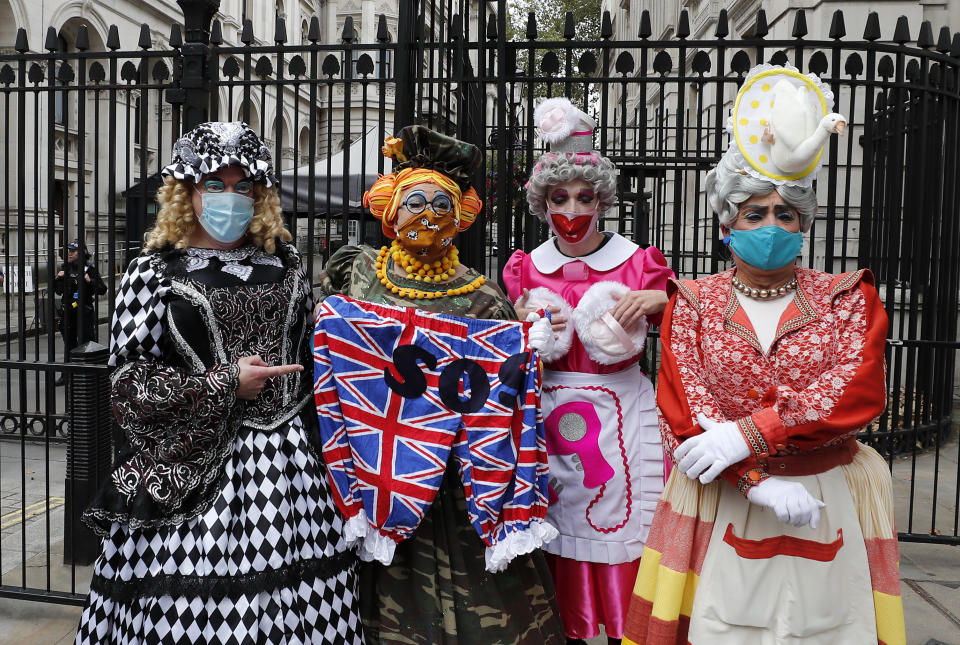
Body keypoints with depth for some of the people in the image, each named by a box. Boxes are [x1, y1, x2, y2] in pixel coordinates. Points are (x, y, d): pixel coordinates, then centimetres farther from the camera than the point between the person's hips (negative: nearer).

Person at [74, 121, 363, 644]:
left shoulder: (283, 264, 12)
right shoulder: (152, 273, 0)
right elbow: (129, 386, -4)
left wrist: (313, 447, 19)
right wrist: (226, 386, -10)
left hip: (287, 464, 3)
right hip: (191, 472, -3)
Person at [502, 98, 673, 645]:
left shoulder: (639, 263, 0)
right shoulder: (526, 269, 7)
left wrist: (660, 300, -14)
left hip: (621, 409, -2)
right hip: (550, 410, 2)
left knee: (623, 520, 2)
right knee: (559, 528, 7)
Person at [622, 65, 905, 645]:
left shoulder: (848, 299, 3)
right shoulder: (692, 304, 1)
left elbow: (858, 396, -11)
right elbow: (681, 413, -7)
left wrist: (746, 433, -21)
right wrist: (760, 482, -19)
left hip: (829, 504, 1)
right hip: (724, 506, 0)